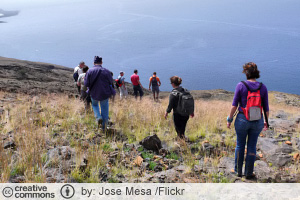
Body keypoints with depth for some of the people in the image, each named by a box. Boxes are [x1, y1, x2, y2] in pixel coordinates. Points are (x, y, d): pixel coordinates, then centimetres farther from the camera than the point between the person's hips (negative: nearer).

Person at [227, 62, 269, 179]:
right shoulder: (263, 87, -2)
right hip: (257, 121, 2)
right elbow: (266, 108, 2)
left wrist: (229, 119, 1)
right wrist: (266, 122, 15)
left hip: (242, 120, -2)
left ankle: (238, 171, 26)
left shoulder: (241, 86, -10)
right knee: (252, 146, 13)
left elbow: (234, 105, -9)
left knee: (240, 145, 14)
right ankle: (249, 173, 21)